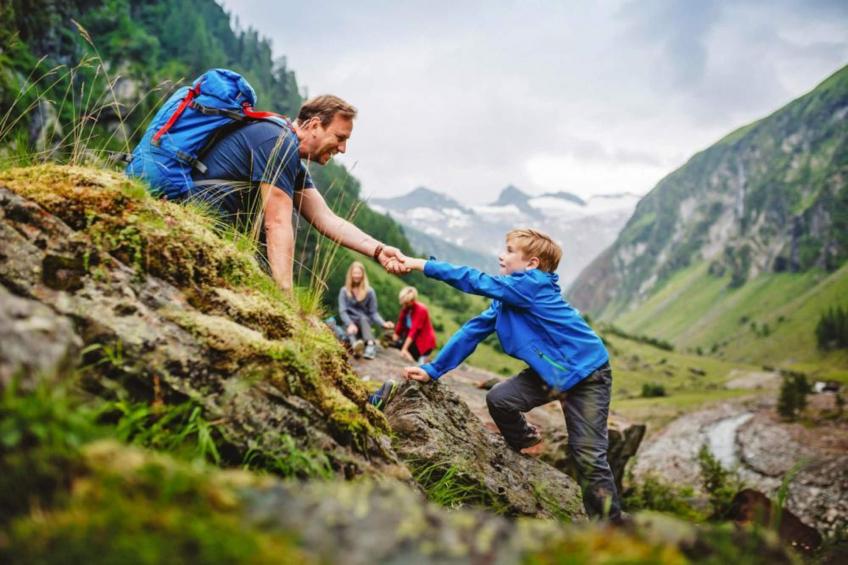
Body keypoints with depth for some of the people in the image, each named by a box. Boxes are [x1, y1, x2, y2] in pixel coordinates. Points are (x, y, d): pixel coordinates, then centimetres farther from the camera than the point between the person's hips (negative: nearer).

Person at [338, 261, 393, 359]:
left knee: (363, 318, -33)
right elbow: (342, 311, -10)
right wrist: (350, 324, -30)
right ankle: (355, 346, -68)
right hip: (349, 322, 0)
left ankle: (371, 346, -59)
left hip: (365, 322, 0)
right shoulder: (344, 291, 0)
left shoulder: (369, 292, 1)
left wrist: (383, 323, -21)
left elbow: (373, 313, -1)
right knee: (350, 329, -34)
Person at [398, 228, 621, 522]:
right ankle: (526, 443, 22)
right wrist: (433, 369, 2)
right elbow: (474, 329, 4)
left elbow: (478, 282, -26)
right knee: (498, 399, -7)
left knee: (588, 456, -9)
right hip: (549, 373, 7)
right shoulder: (505, 299, 4)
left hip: (587, 373, -7)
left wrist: (424, 265, -24)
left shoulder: (534, 284, -20)